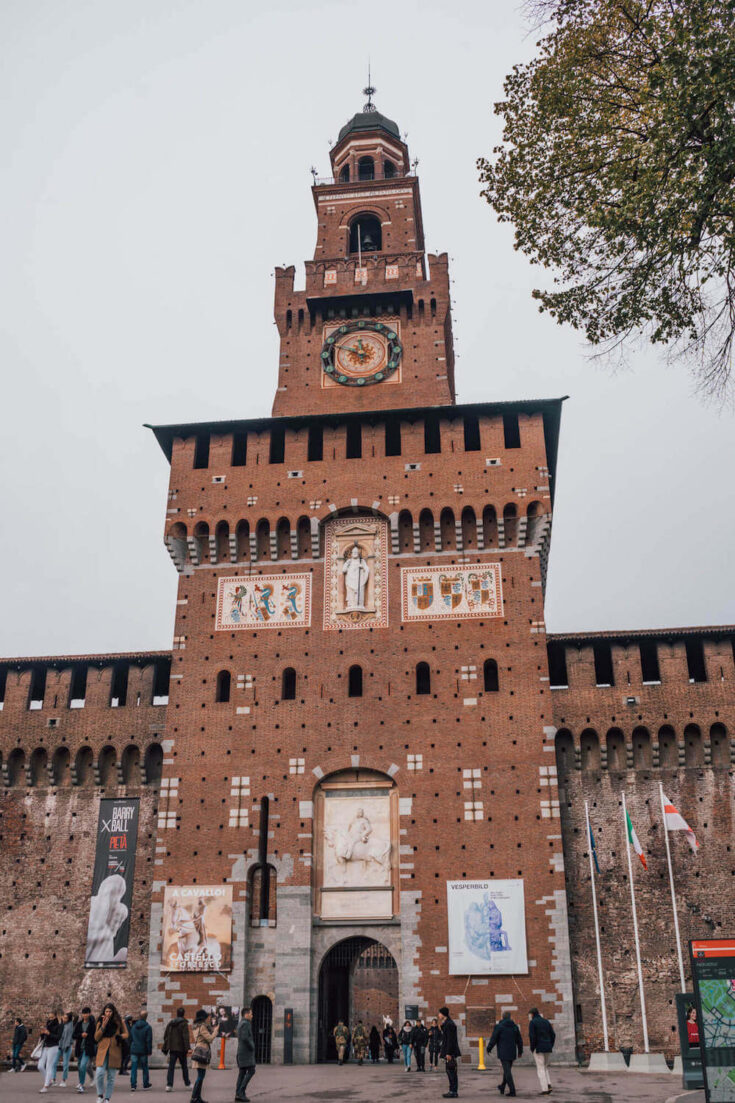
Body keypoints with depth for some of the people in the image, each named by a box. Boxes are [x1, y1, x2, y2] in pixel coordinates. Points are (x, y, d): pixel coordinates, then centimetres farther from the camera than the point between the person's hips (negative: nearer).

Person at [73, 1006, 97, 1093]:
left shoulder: (93, 1024, -4)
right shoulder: (79, 1023, 7)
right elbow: (74, 1035, 5)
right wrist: (81, 1035, -11)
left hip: (88, 1048, -5)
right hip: (79, 1048, 5)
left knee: (83, 1065, -18)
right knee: (79, 1066, 14)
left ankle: (81, 1084, -12)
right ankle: (81, 1083, 34)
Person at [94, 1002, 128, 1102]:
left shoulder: (119, 1022, 4)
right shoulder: (100, 1022, 7)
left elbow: (126, 1034, 10)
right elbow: (96, 1037, 2)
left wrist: (120, 1037, -12)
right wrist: (103, 1026, -11)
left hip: (115, 1052, 0)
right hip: (103, 1052, 0)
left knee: (111, 1077, 4)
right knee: (99, 1073, -15)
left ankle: (107, 1098, 18)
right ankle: (100, 1095, 7)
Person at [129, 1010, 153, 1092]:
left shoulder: (133, 1026, 5)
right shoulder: (147, 1027, -9)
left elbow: (130, 1039, 12)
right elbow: (149, 1040, -11)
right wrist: (149, 1051, -6)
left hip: (134, 1051, 3)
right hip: (143, 1051, -3)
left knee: (134, 1068, 5)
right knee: (144, 1068, 10)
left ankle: (133, 1085, -2)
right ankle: (145, 1085, 15)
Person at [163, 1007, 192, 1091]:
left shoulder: (170, 1023, 9)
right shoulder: (184, 1023, -9)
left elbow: (165, 1036, 13)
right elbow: (185, 1037, -16)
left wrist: (165, 1049, 18)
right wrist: (187, 1048, -17)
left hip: (172, 1049, 4)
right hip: (181, 1048, -4)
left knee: (171, 1067, 4)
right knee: (184, 1066, 10)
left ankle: (169, 1085, -6)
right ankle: (187, 1084, 20)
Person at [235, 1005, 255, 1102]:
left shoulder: (241, 1024, 18)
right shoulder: (245, 1023, -14)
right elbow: (245, 1038, -24)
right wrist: (252, 1047, -13)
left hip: (241, 1052, 10)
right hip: (246, 1052, -10)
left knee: (242, 1073, 7)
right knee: (251, 1071, -10)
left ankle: (238, 1094, 3)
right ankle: (240, 1092, -14)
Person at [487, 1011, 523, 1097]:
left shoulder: (499, 1026, -8)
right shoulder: (515, 1026, 6)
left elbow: (493, 1039, -7)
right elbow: (519, 1040, 11)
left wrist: (489, 1048, 7)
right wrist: (520, 1051, 22)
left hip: (503, 1053, -5)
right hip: (512, 1053, 5)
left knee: (507, 1071, -4)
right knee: (507, 1070, 18)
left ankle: (512, 1090, -10)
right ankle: (502, 1088, 32)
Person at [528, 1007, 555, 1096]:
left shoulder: (532, 1022, -5)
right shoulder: (546, 1021, 13)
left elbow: (532, 1036, -15)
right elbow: (553, 1035, 9)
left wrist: (532, 1049, -5)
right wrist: (550, 1047, 11)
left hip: (538, 1048, -6)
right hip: (548, 1049, 6)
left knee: (540, 1069, 2)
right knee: (545, 1067, 19)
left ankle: (545, 1089, -3)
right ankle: (548, 1085, 2)